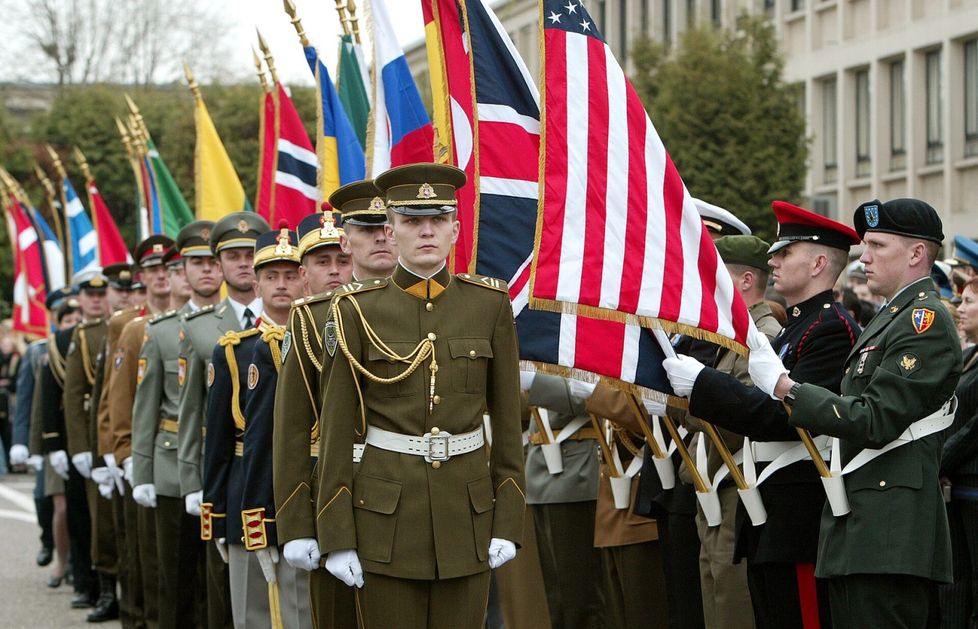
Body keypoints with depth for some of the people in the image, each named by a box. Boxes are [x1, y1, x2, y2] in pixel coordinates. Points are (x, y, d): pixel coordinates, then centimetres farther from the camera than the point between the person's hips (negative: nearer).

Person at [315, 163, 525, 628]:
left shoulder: (490, 304, 3)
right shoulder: (358, 311, -1)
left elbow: (508, 420, 7)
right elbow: (336, 431, 0)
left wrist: (508, 521, 2)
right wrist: (337, 537, -4)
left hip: (468, 507, 2)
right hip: (387, 518, -1)